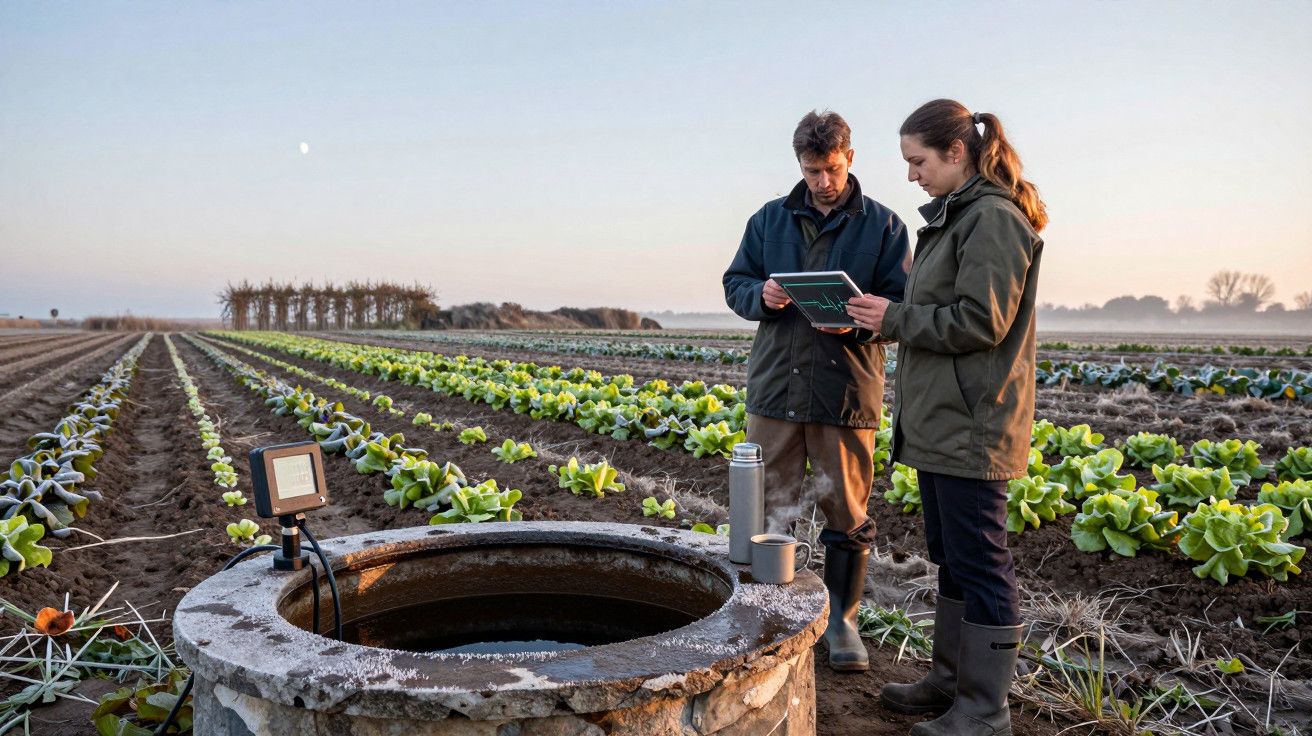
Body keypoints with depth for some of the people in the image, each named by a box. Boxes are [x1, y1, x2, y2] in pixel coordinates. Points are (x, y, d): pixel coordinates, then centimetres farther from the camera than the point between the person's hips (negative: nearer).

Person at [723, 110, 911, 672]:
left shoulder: (883, 225, 4)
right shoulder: (769, 220, 11)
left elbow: (902, 305, 1)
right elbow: (734, 284, 13)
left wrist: (858, 320, -20)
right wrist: (760, 294, -10)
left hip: (847, 389, -2)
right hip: (776, 385, 2)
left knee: (847, 512, 6)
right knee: (771, 508, 9)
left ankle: (842, 619, 22)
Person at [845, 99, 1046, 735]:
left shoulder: (993, 218, -13)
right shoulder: (955, 217, 17)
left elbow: (981, 322, -20)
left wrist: (895, 317, -14)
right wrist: (885, 318, 8)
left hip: (971, 427, -10)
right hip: (940, 422, 10)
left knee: (979, 563, -1)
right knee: (950, 556, 17)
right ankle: (951, 677, 31)